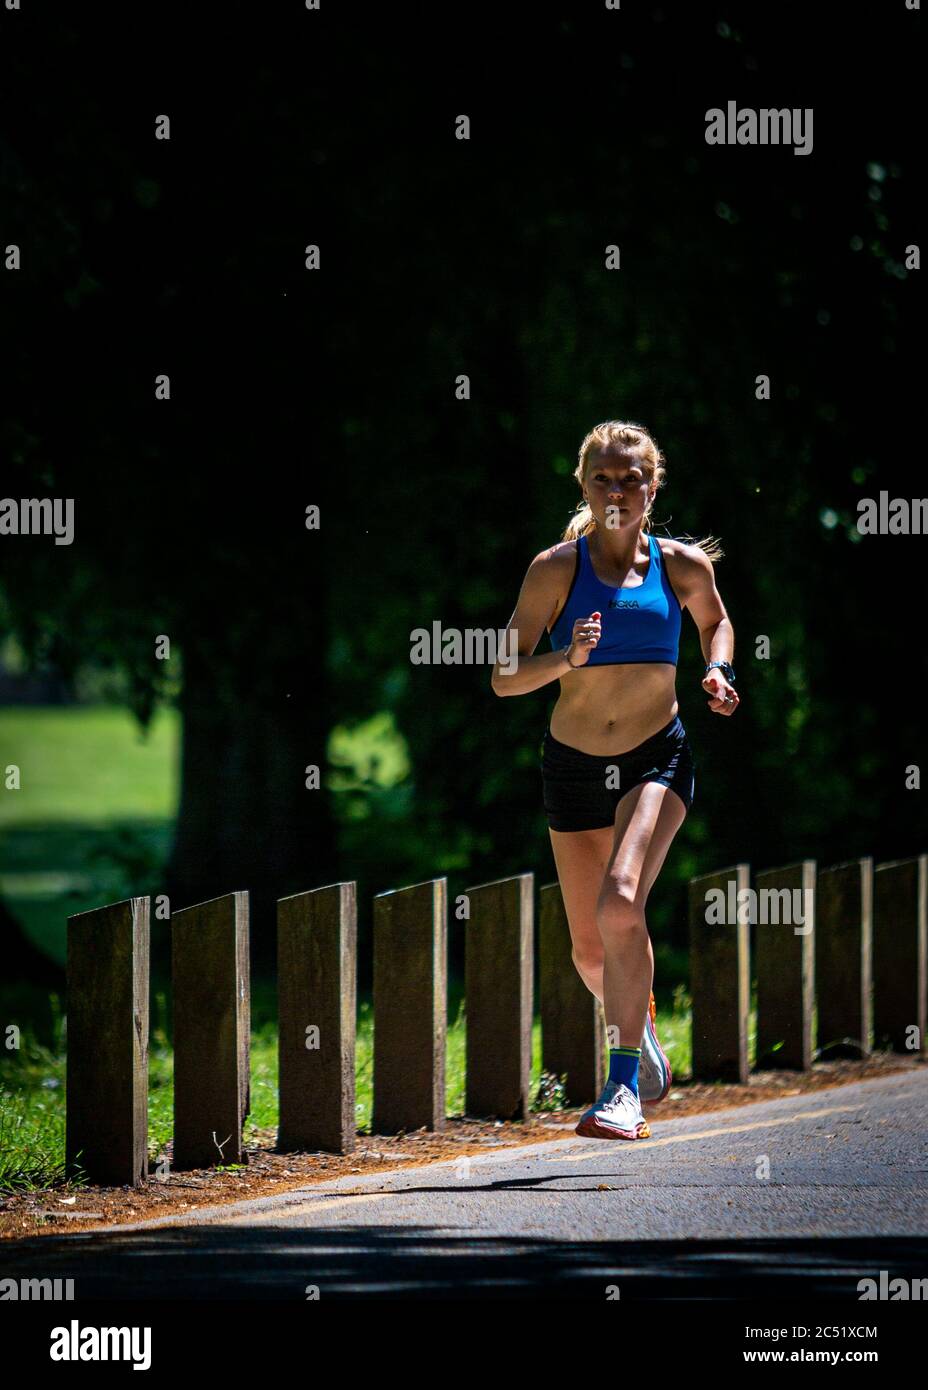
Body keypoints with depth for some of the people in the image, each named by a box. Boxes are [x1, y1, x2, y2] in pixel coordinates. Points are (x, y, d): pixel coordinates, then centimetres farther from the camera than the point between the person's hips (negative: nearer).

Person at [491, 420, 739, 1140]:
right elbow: (504, 679, -9)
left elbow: (716, 622, 21)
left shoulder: (681, 565, -2)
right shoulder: (557, 568, -7)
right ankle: (641, 1029, 45)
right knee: (591, 951, 10)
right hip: (575, 764, 2)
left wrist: (718, 672, 2)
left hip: (658, 760, -1)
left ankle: (625, 1086, -24)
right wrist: (566, 657, -26)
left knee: (620, 901, -27)